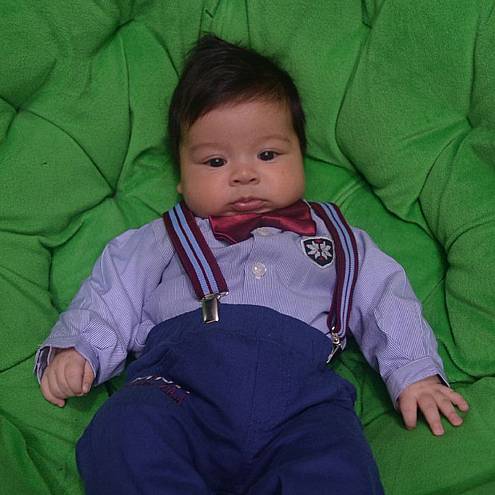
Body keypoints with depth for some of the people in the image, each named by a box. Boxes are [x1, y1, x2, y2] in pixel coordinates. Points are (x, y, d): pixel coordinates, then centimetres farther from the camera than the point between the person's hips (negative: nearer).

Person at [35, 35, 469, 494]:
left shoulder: (337, 238, 28)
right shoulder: (162, 241, 26)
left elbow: (384, 297, 25)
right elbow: (112, 292, 22)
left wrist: (415, 372, 12)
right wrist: (74, 348, 5)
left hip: (300, 400, 0)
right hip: (179, 388, 1)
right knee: (124, 430, -33)